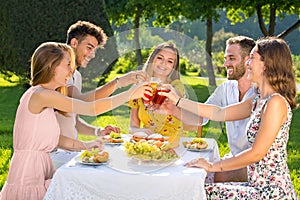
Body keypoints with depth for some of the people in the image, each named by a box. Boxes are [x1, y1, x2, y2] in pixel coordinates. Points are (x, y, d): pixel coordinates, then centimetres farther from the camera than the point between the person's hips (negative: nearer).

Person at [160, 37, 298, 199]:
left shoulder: (276, 102, -18)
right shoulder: (258, 101, 10)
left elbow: (257, 153, -20)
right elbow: (219, 113, 16)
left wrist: (213, 166, -13)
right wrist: (178, 100, 17)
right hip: (259, 186, 8)